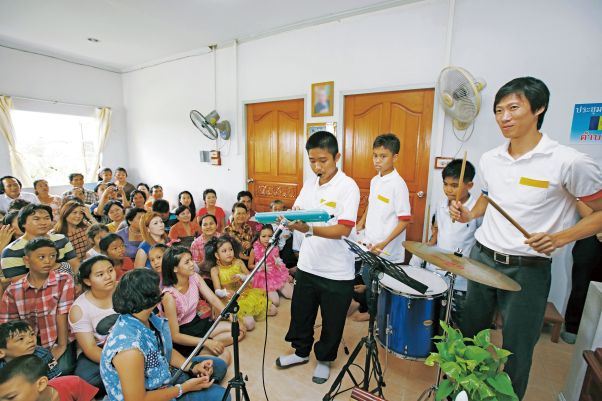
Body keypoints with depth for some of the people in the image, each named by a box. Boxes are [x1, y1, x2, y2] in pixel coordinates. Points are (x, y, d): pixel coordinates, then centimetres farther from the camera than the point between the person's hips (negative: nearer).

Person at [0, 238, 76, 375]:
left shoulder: (64, 280, -9)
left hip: (59, 341, -2)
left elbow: (62, 315, -12)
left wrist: (62, 345, -12)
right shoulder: (13, 290, 0)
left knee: (61, 371, -20)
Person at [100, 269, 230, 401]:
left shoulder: (148, 318, -11)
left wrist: (193, 367, -8)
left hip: (160, 377, 8)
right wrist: (183, 388, -19)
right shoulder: (129, 348, -37)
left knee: (218, 365, 11)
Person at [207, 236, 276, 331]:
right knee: (249, 324, -24)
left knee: (272, 310, 0)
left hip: (247, 293, 4)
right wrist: (225, 292, -39)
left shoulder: (238, 262, -5)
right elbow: (217, 291, -16)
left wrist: (241, 276, -24)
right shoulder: (215, 269, -11)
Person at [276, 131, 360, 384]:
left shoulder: (348, 187, -16)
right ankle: (301, 351, 48)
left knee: (331, 321, 16)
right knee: (300, 313, 22)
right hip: (307, 265, 6)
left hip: (336, 271, -5)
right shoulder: (309, 183, 3)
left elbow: (344, 229, -24)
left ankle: (325, 359, 43)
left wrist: (309, 230, -37)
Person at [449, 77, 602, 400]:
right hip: (481, 257, 5)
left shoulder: (569, 162, -14)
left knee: (516, 349, 10)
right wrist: (469, 214, -1)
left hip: (528, 268, -4)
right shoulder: (489, 159, 1)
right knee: (468, 334, 21)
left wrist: (559, 239, -20)